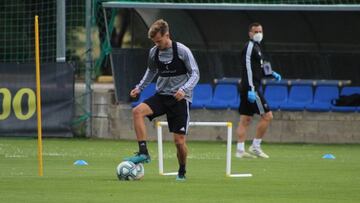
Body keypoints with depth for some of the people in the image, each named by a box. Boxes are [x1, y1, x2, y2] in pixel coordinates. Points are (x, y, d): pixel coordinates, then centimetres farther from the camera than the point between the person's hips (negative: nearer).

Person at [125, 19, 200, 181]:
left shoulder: (182, 51, -12)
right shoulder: (154, 52, 3)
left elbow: (195, 73, -8)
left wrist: (184, 89, -25)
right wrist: (139, 87, 9)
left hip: (180, 98, -4)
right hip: (162, 95, 4)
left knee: (179, 140, -6)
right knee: (137, 111, -24)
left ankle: (182, 172, 19)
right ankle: (143, 153, -23)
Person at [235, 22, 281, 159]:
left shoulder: (256, 47, 20)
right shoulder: (250, 47, -10)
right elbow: (248, 69, -18)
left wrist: (272, 73, 16)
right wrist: (251, 89, -24)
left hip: (249, 89, 10)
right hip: (251, 87, -10)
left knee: (245, 119, 7)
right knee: (267, 116, -7)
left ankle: (240, 150, 6)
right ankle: (255, 147, -4)